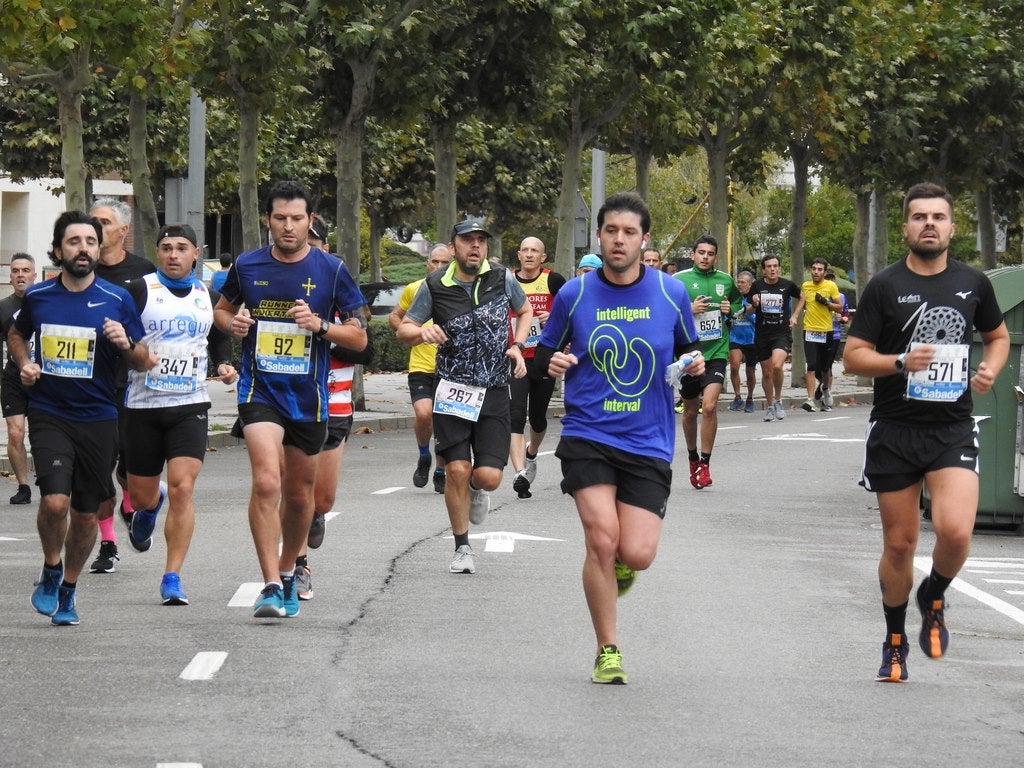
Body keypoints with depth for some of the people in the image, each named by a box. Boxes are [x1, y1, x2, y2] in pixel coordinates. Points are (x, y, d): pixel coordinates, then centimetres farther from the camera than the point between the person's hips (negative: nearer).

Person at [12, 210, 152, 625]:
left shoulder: (118, 300, -1)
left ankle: (67, 591, 29)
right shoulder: (37, 296, 2)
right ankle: (51, 570, 8)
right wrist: (24, 363, 4)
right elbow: (17, 334, 24)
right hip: (49, 415, -1)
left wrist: (127, 344, -17)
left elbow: (144, 361, 5)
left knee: (86, 513, 8)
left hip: (98, 419, 1)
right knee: (55, 500, -19)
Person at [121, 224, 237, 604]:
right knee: (140, 494, 10)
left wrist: (224, 366, 5)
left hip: (190, 406, 1)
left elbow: (220, 339, 24)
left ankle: (172, 577, -7)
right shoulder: (140, 290, -3)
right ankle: (150, 506, 50)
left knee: (183, 490, -14)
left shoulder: (208, 297, 9)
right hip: (143, 405, -1)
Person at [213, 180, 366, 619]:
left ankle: (287, 572, 38)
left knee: (299, 494, 14)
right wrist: (231, 323, -4)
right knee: (266, 483, -20)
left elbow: (359, 338, 1)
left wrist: (320, 326, -17)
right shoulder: (247, 266, 1)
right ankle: (271, 586, -20)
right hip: (259, 390, -1)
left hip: (309, 396, 1)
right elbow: (222, 309, 20)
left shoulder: (331, 270, -2)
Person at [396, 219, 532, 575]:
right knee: (457, 470, -8)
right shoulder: (435, 286, -2)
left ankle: (476, 490, 31)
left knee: (488, 476, -8)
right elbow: (403, 329, 5)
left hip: (493, 392, 1)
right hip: (452, 391, -1)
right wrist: (421, 332, -18)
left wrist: (517, 346, 4)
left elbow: (525, 310, 20)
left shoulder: (503, 279, 1)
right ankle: (462, 548, 9)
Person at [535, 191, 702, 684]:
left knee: (636, 555, -10)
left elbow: (689, 348, 16)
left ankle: (619, 564, 32)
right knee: (602, 539, -16)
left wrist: (694, 364, -7)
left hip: (648, 443, 1)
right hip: (588, 436, -1)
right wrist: (553, 362, -11)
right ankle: (607, 652, 2)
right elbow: (546, 351, 12)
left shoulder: (671, 293, 1)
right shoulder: (574, 294, 0)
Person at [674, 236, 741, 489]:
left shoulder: (725, 280, 6)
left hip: (716, 352, 0)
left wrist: (731, 310, 3)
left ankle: (705, 463, -7)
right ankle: (693, 457, 37)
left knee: (709, 406, -17)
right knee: (690, 411, 13)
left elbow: (738, 302, 25)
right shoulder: (679, 280, -3)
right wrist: (688, 310, -17)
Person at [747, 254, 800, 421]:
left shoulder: (788, 285, -2)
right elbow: (749, 311, 8)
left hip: (782, 332, -2)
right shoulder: (757, 285, -1)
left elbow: (801, 297, 19)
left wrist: (794, 316, 9)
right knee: (766, 372, 9)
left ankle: (778, 399, -2)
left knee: (777, 365, -24)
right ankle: (769, 406, 27)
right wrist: (754, 304, -13)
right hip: (762, 334, 2)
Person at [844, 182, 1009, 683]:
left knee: (955, 531, -20)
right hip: (895, 430, -1)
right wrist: (901, 362, -21)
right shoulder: (885, 286, -3)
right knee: (899, 543, 5)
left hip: (953, 429, 1)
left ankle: (933, 599, 12)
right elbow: (853, 356, -4)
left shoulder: (973, 283, 5)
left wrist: (991, 369, 0)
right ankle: (895, 644, 26)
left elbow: (998, 335, 21)